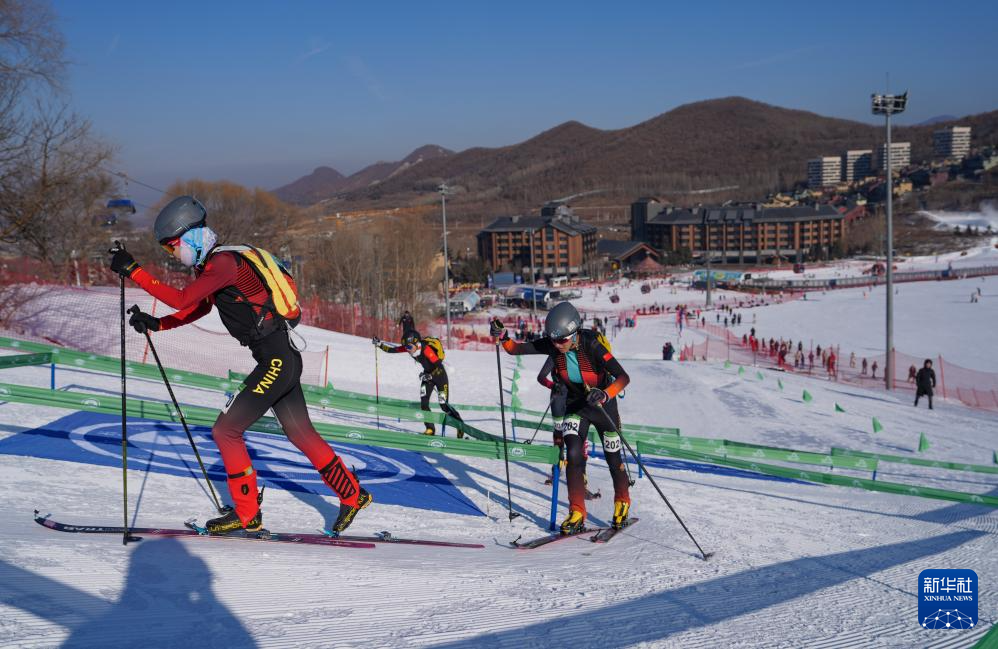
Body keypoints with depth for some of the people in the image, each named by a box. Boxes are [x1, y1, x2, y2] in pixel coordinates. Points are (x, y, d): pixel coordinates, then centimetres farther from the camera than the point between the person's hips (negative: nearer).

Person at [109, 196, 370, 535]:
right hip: (283, 358, 10)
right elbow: (196, 310, 25)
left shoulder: (224, 262, -17)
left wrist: (133, 271, -23)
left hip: (276, 361, -10)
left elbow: (181, 299, -27)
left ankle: (247, 514, 6)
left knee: (226, 429, -4)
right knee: (301, 434, 17)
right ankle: (353, 495, 27)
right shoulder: (212, 265, 14)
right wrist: (156, 324, 11)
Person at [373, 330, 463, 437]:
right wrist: (379, 344, -19)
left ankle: (461, 426, 13)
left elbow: (439, 367, -31)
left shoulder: (427, 350, -34)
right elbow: (393, 349, -9)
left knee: (444, 405, -5)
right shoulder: (409, 347, -14)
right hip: (428, 375, 6)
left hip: (439, 375, -6)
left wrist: (429, 376, -34)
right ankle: (430, 429, 4)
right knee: (423, 403, -7)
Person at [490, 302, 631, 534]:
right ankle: (577, 514, -10)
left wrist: (605, 395, -53)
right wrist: (502, 336, -37)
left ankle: (622, 502, 38)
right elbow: (516, 349, -17)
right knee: (574, 454, -17)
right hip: (575, 406, 3)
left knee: (613, 458, 12)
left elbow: (623, 377, -37)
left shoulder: (592, 345, -32)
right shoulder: (552, 345, -19)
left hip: (603, 405, -3)